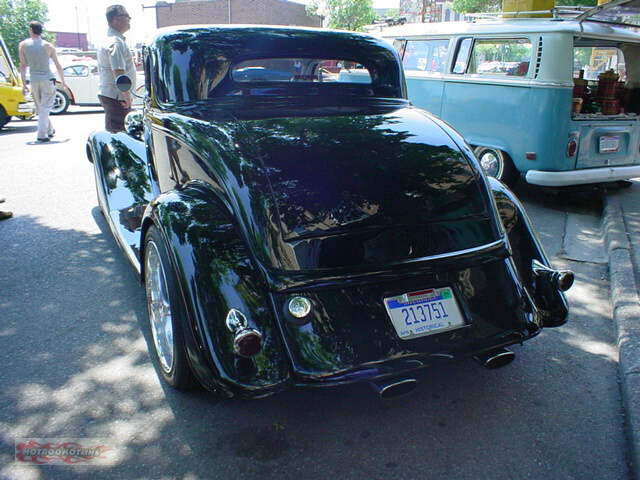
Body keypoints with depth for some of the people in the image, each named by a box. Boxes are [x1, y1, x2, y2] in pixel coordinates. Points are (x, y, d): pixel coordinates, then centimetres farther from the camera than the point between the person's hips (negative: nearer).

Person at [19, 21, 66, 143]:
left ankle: (50, 130, 24)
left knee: (40, 108, 16)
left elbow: (23, 66, 1)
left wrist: (24, 84, 5)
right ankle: (41, 135, -11)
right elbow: (58, 65, 4)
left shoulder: (23, 45, 2)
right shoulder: (48, 46, 1)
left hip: (34, 81, 2)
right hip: (47, 80, -2)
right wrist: (63, 81, 16)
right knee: (45, 107, -2)